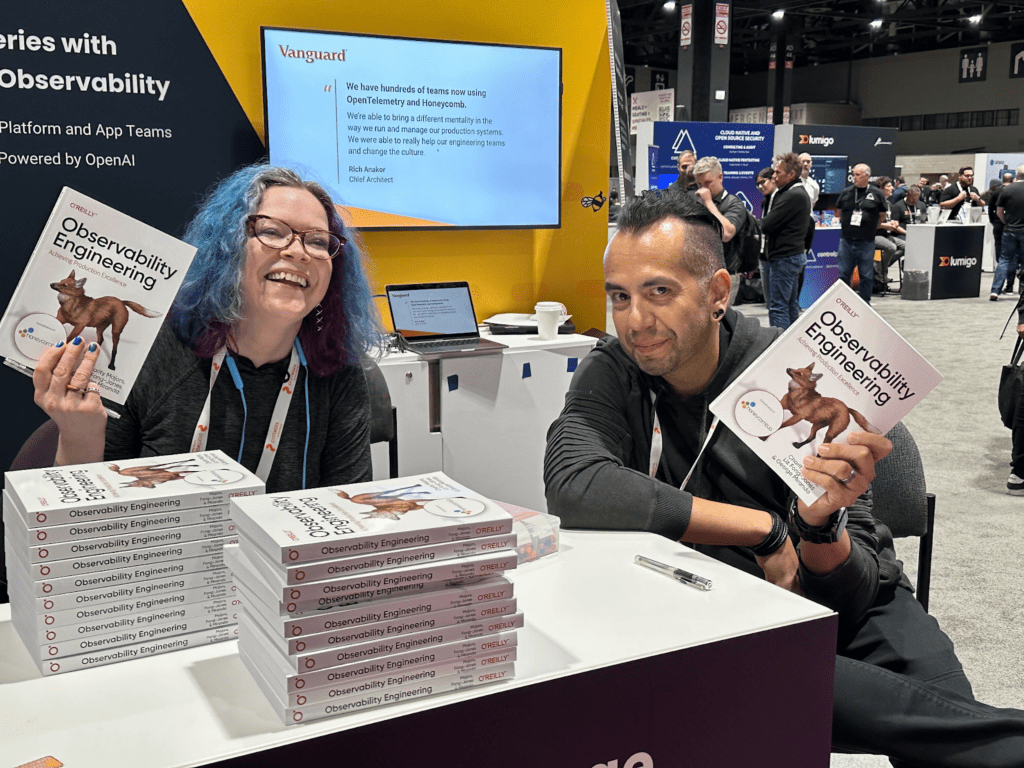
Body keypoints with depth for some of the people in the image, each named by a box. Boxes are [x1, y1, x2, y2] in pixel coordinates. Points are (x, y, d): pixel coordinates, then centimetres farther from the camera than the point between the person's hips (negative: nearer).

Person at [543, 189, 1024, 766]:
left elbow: (847, 595, -15)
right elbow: (573, 487, -33)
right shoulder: (612, 375, -10)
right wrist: (765, 528, -28)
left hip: (844, 605, 0)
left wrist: (819, 523, -39)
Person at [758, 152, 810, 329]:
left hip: (784, 258, -11)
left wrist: (763, 221, 2)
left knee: (777, 307, -7)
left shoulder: (792, 196, -19)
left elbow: (766, 226, -21)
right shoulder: (800, 193, 15)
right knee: (791, 305, 16)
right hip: (795, 253, 11)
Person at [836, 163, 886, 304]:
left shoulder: (877, 194, 1)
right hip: (847, 240, 2)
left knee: (866, 275, 5)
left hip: (866, 241, -2)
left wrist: (870, 228, 6)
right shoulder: (846, 192, 7)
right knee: (844, 274, 5)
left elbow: (882, 216, 10)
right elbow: (839, 212, 18)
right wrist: (844, 224, 8)